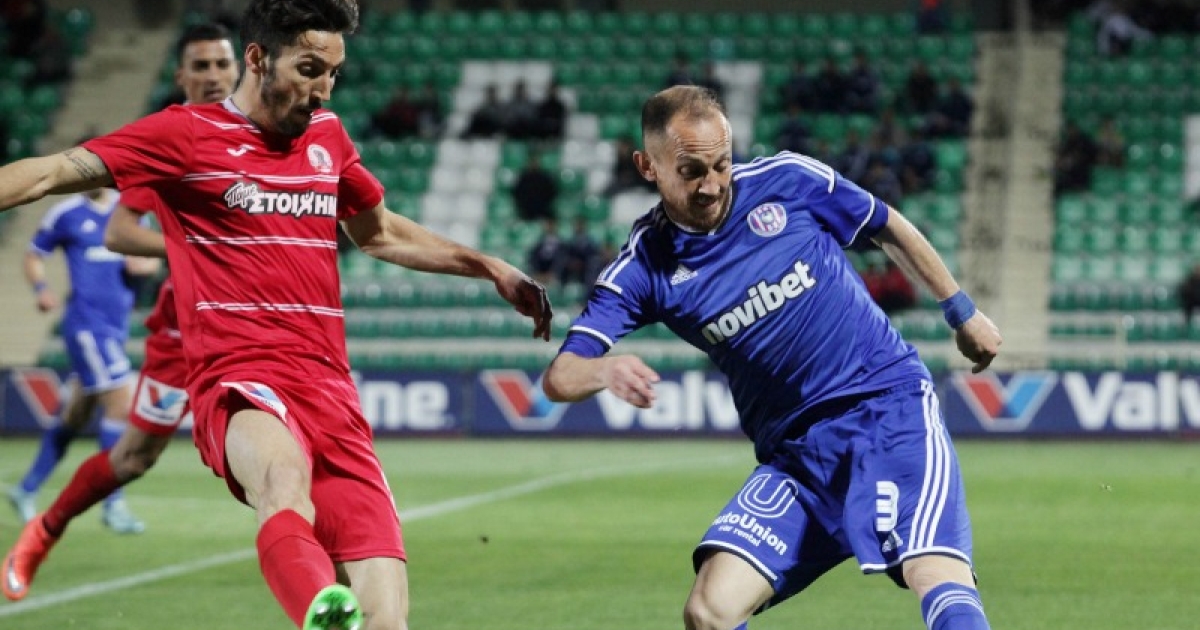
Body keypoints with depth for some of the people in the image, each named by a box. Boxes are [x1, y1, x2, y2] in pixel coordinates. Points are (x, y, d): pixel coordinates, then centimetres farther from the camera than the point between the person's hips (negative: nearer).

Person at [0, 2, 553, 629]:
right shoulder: (186, 133, 4)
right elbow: (55, 172, -2)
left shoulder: (327, 137, 21)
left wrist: (491, 269, 38)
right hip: (240, 384, -6)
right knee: (284, 472, -43)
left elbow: (380, 233, 38)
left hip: (331, 392, 6)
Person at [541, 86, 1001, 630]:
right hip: (792, 452, 2)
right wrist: (603, 370, -38)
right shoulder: (643, 267, -6)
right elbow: (559, 377, -15)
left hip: (891, 406, -2)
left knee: (938, 578, -25)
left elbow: (889, 229, 12)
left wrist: (962, 311, 19)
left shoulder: (789, 180, -6)